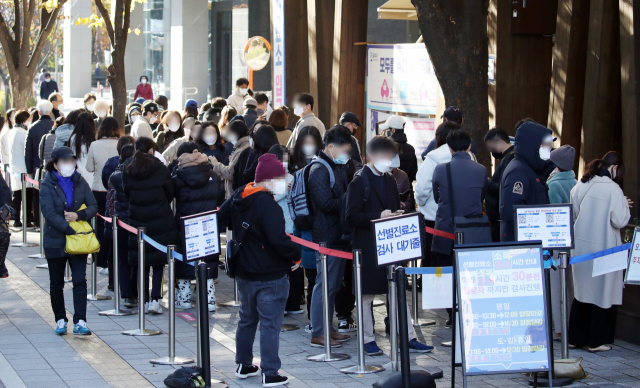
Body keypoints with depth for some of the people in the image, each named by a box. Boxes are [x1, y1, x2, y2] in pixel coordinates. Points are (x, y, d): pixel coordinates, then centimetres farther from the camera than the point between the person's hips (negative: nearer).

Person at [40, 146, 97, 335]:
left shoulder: (80, 182, 3)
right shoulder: (47, 185, -7)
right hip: (55, 240, -1)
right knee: (56, 283, 10)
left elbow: (93, 207, 2)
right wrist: (70, 230, -23)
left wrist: (78, 215, -18)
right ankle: (60, 320, 23)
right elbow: (49, 213, -16)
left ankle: (80, 321, -10)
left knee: (80, 280, -8)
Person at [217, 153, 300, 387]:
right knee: (270, 324, -2)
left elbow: (222, 218, 20)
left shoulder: (239, 197, 3)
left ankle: (243, 365, 31)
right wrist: (296, 256, -15)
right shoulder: (268, 205, -24)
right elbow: (278, 239, -30)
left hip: (244, 272, 8)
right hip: (271, 276, -8)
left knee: (247, 319, 21)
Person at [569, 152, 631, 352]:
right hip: (603, 248, -6)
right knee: (604, 293, 5)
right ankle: (597, 340, 7)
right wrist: (624, 205, 3)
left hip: (580, 245, 6)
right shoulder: (613, 189, -15)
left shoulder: (580, 186, 3)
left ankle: (576, 337, 21)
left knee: (582, 291, 16)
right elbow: (619, 221, -15)